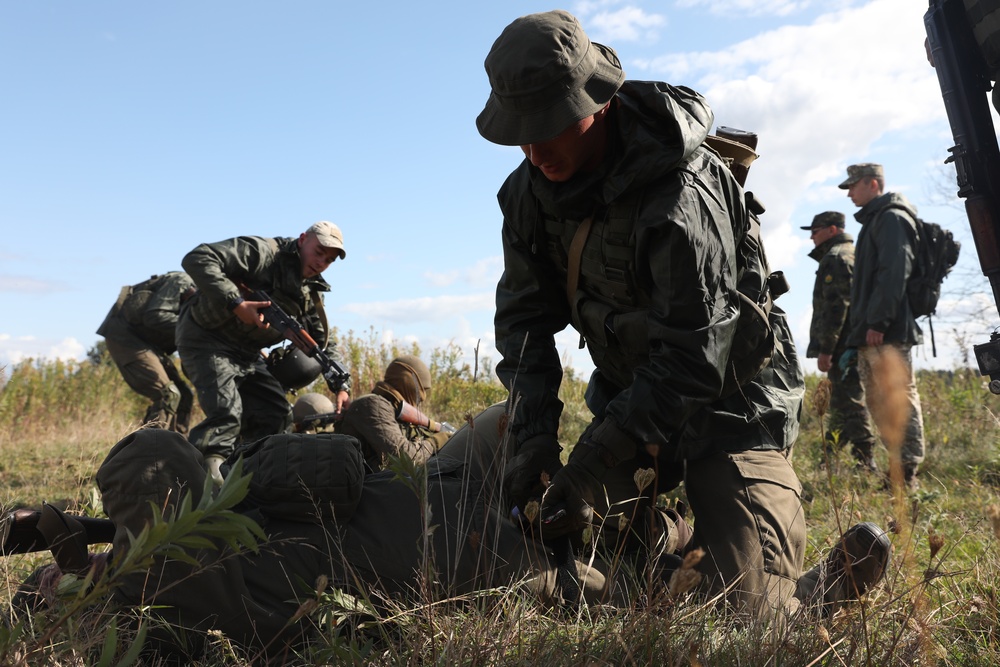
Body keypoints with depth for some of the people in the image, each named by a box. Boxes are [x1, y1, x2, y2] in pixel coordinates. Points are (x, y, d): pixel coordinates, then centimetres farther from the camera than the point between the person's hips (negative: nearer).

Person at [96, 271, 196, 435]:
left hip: (148, 342, 9)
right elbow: (155, 316, -24)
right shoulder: (183, 282, -15)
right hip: (124, 334, -9)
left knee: (183, 396, 3)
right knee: (168, 395, -21)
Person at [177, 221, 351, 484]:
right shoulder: (263, 252, -18)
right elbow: (197, 259, -27)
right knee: (226, 412, -25)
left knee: (278, 415, 6)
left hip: (246, 353, 8)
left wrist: (342, 386, -5)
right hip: (205, 339, -8)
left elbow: (324, 343, 9)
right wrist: (235, 303, -35)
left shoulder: (310, 295, 6)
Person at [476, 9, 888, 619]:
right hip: (630, 386, 7)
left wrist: (591, 467, -33)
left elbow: (692, 360, -31)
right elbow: (524, 313, -7)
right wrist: (534, 434, -19)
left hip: (726, 397, -6)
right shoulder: (531, 187, -7)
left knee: (745, 604, -11)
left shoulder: (680, 197, -31)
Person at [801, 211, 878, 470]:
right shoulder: (855, 254, 24)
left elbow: (836, 305, -19)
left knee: (849, 403, -10)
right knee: (841, 403, 13)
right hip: (855, 345, 11)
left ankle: (864, 462, -9)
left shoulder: (836, 257, -9)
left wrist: (825, 349, -20)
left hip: (842, 346, -11)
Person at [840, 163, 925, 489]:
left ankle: (906, 471, -7)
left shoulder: (891, 218, -6)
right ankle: (899, 467, 16)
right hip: (871, 332, 10)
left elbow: (894, 272, -18)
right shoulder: (874, 221, 24)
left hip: (887, 331, -10)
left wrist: (877, 321, -23)